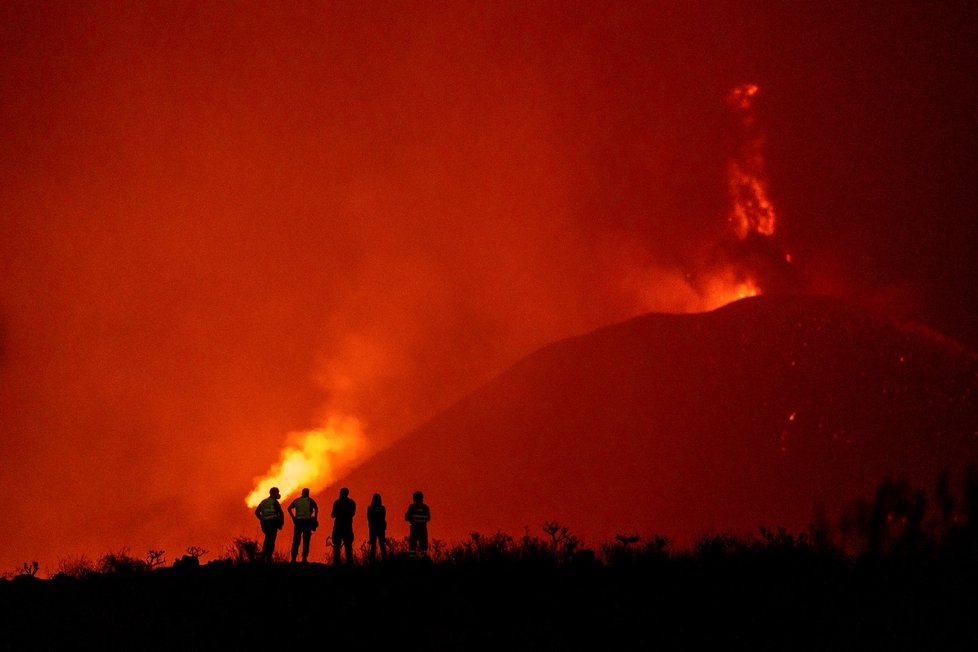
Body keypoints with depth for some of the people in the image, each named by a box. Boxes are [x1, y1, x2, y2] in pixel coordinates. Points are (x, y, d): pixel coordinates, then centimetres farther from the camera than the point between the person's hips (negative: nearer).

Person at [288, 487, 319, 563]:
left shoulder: (296, 500, 12)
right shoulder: (309, 500, 2)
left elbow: (289, 508, 7)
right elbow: (316, 508, -12)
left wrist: (293, 517, 8)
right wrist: (315, 518, -4)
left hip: (298, 522, 3)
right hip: (307, 521, -3)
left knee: (296, 541, 6)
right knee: (306, 541, 1)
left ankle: (293, 558, 1)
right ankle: (304, 558, -5)